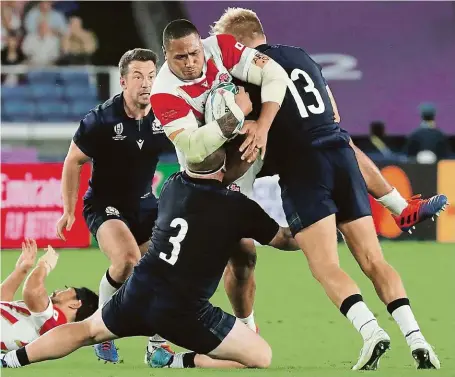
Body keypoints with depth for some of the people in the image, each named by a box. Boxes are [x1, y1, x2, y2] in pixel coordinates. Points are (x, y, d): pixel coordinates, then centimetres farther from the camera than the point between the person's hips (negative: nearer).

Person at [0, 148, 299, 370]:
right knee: (261, 357, 1)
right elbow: (284, 240, 6)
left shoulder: (173, 185, 4)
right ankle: (178, 364, -10)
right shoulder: (238, 207, -9)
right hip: (184, 313, -5)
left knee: (87, 331, 30)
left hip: (139, 293, 6)